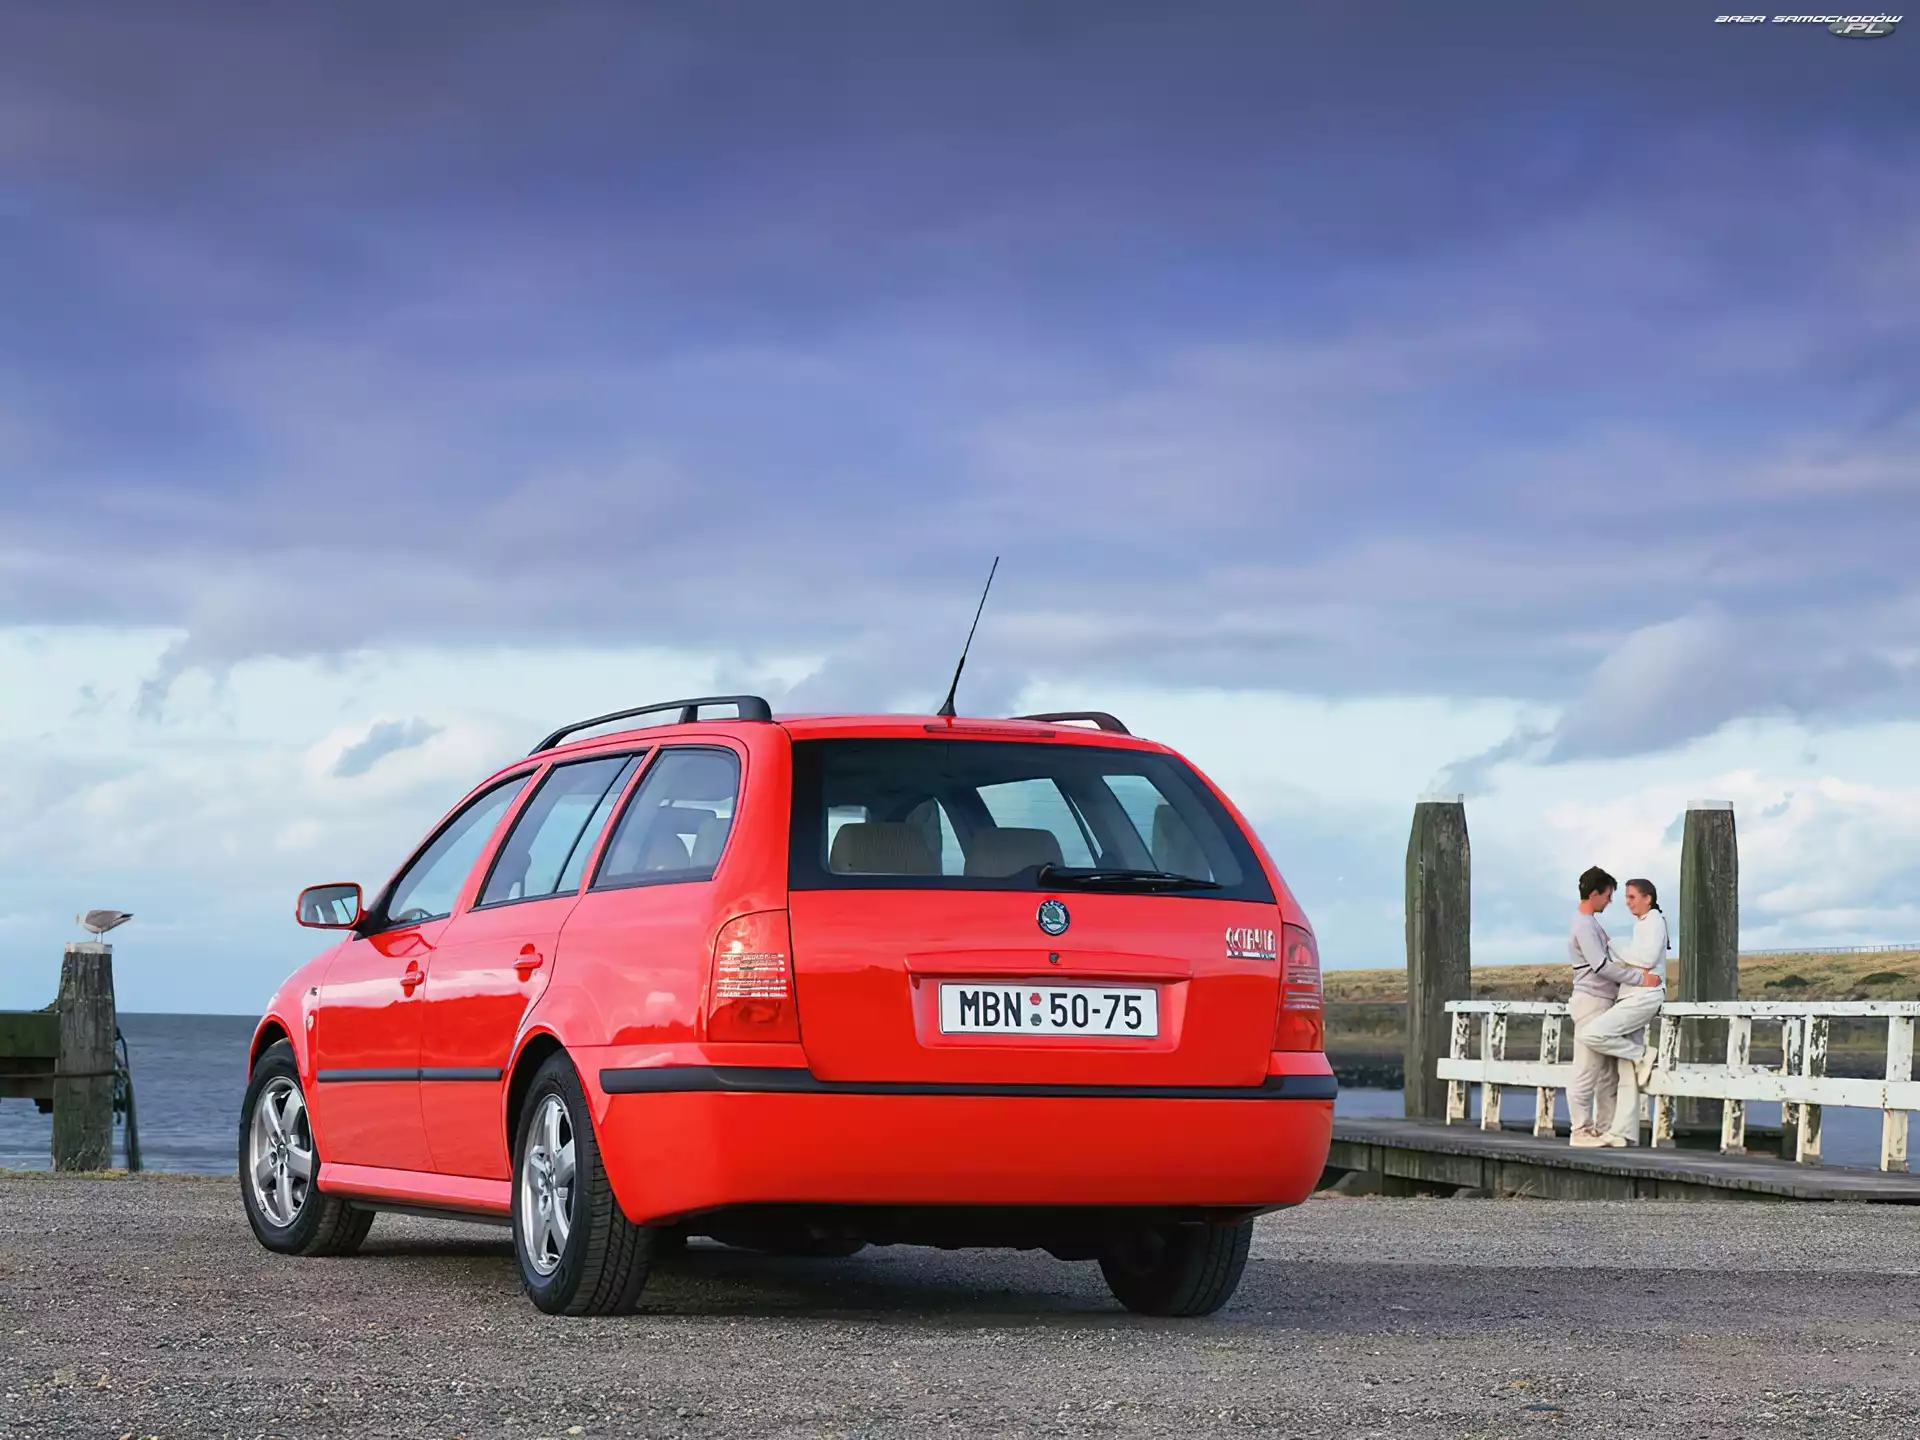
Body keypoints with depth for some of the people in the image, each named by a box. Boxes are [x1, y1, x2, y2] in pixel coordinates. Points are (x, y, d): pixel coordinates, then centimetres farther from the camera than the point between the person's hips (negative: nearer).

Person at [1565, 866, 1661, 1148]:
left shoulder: (1591, 923, 17)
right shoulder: (1584, 926, -15)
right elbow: (1601, 966, -23)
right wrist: (1640, 978, -20)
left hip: (1603, 1003, 11)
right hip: (1591, 1003, -11)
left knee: (1608, 1072, 11)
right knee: (1587, 1070, -7)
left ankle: (1605, 1128, 15)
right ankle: (1581, 1130, -4)